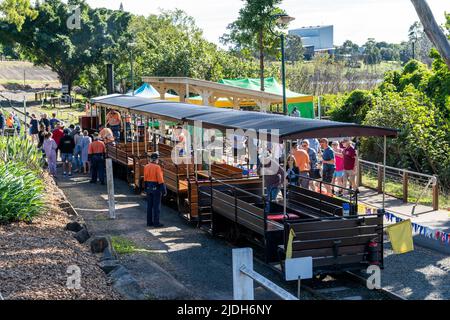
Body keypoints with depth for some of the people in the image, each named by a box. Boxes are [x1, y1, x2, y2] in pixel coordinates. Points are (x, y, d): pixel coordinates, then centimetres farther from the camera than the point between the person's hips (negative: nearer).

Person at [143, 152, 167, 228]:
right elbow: (160, 180, -18)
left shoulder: (146, 167, 4)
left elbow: (145, 179, 10)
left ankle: (149, 222, 17)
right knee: (156, 206, -1)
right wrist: (164, 190, -13)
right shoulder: (157, 167, -17)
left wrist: (146, 188, 18)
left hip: (148, 187, 7)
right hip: (156, 188, -7)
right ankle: (156, 223, 1)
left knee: (149, 206, 13)